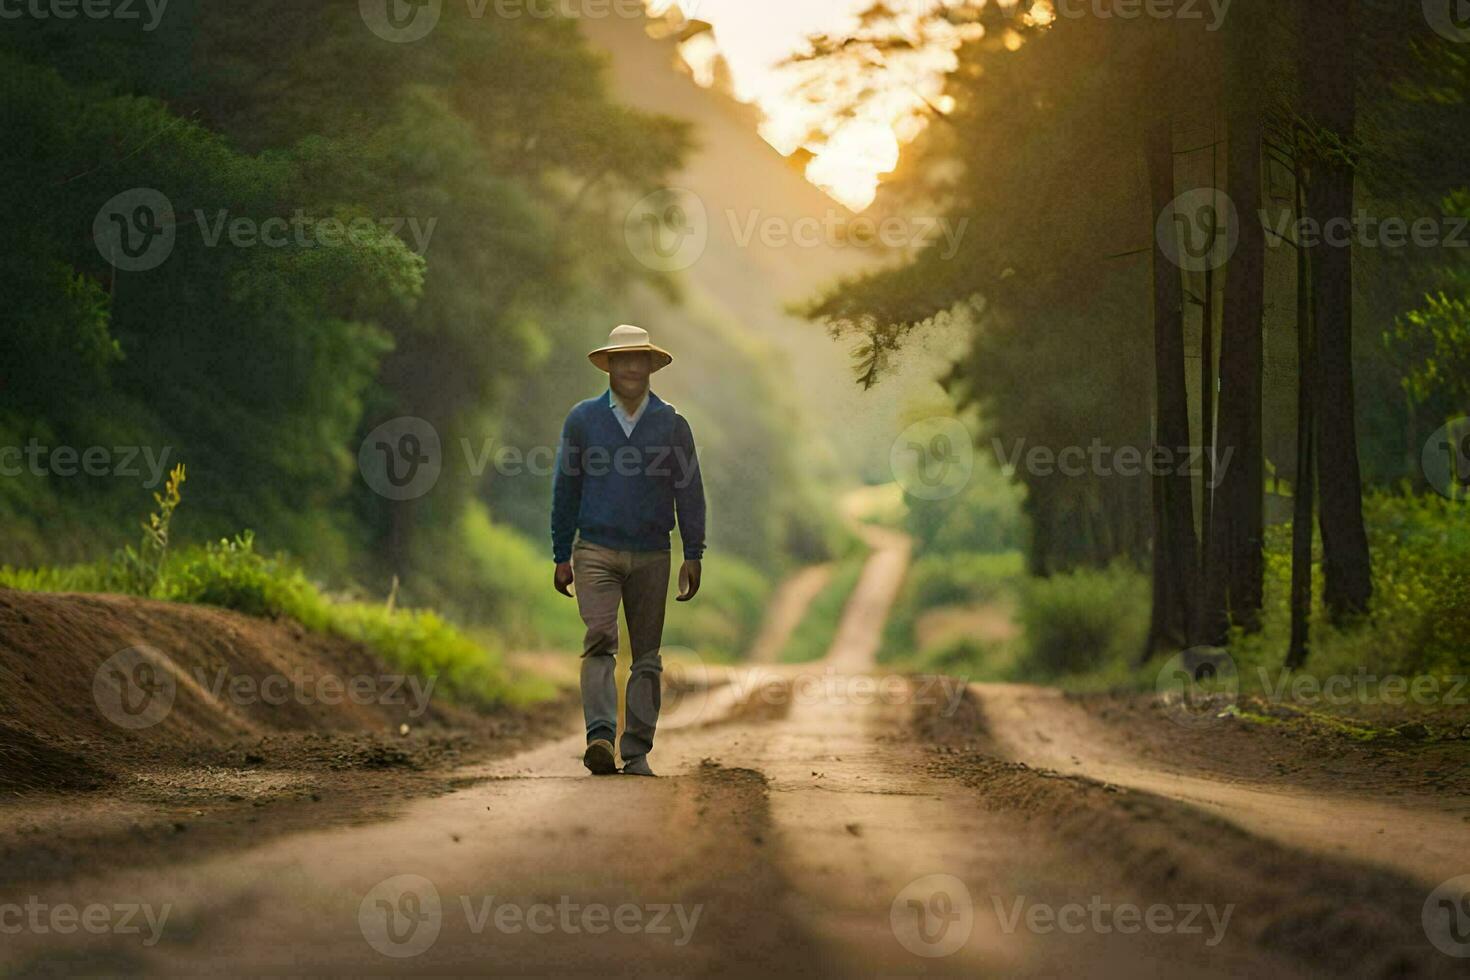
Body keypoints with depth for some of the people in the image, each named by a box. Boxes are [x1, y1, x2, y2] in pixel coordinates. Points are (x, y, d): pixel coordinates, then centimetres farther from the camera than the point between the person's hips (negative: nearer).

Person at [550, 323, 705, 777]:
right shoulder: (583, 419, 4)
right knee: (600, 642, -18)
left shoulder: (671, 424, 5)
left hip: (651, 556, 2)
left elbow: (689, 493, 5)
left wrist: (693, 557, -2)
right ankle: (600, 738, -28)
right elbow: (565, 490, 7)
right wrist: (562, 557, 4)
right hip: (596, 552, -1)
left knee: (647, 655, 3)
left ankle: (637, 752, 7)